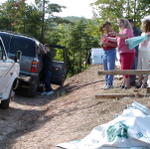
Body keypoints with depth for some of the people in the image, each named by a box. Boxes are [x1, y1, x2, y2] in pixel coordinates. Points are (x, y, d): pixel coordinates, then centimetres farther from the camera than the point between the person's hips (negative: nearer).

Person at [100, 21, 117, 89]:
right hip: (105, 52, 7)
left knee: (110, 69, -7)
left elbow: (115, 45, -10)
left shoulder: (112, 34, -8)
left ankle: (110, 84, -5)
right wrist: (102, 44, -2)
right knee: (105, 69, 10)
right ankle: (106, 83, 16)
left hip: (111, 52, -7)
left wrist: (108, 44, -22)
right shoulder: (103, 35, 12)